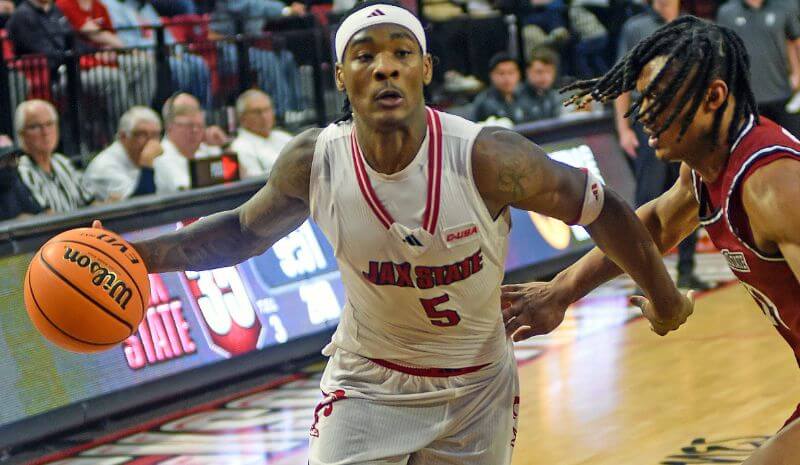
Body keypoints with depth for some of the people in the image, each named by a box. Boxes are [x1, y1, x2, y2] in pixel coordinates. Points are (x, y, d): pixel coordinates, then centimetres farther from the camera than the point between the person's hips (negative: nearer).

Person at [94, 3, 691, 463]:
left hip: (477, 391, 0)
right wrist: (138, 254, -10)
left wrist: (663, 296, 1)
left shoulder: (485, 158, -26)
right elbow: (245, 231, 3)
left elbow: (600, 208, -13)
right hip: (369, 384, 0)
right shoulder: (313, 162, -18)